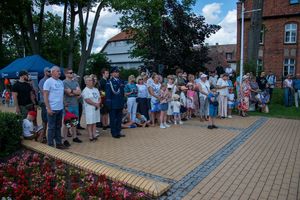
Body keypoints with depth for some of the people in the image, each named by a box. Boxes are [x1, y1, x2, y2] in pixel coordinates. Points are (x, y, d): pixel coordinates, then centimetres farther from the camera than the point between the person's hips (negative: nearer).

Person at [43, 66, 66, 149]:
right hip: (52, 109, -7)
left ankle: (59, 143, 22)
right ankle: (50, 145, 14)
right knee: (51, 127, 3)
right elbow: (45, 96, -11)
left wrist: (64, 105, 13)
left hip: (60, 108, 7)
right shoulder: (48, 81, -8)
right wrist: (48, 108, -16)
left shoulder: (61, 82, 12)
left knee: (58, 127, 13)